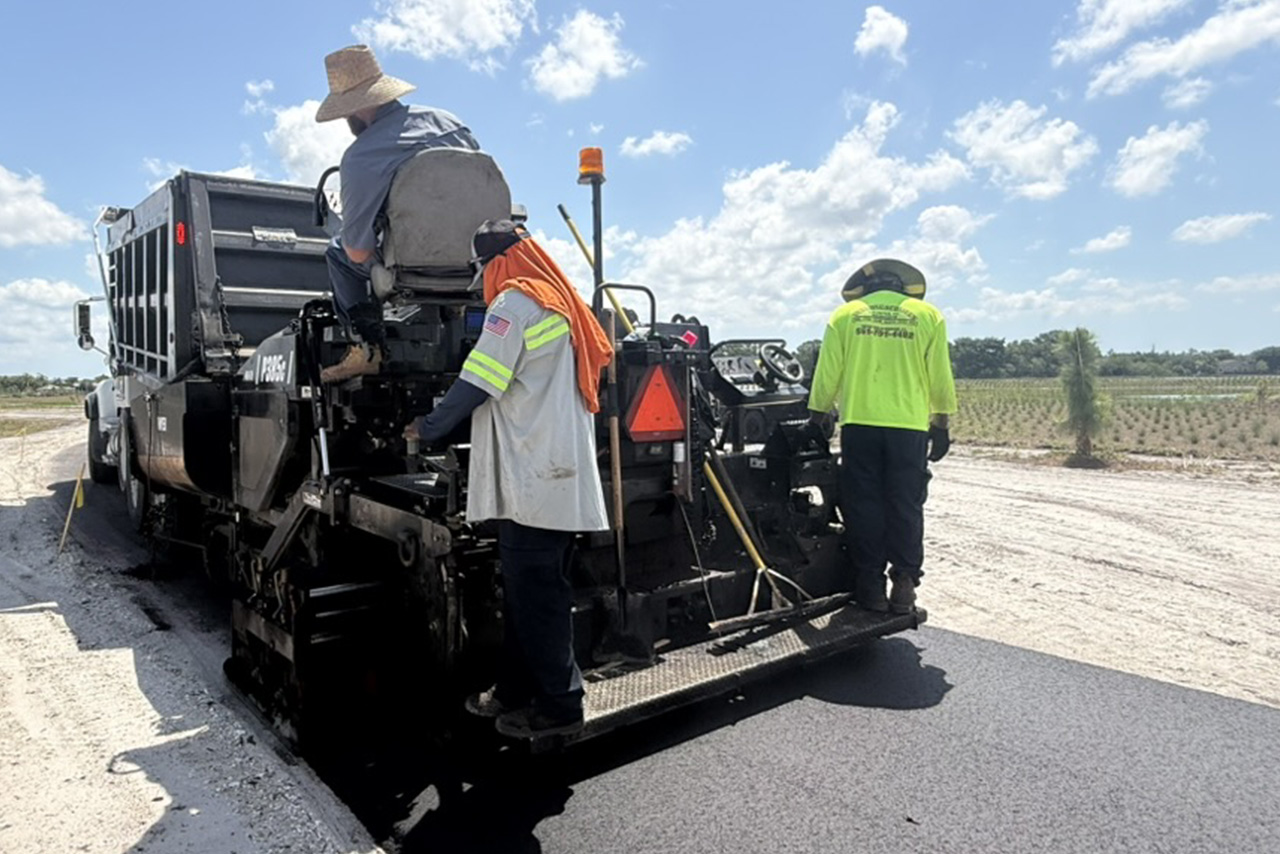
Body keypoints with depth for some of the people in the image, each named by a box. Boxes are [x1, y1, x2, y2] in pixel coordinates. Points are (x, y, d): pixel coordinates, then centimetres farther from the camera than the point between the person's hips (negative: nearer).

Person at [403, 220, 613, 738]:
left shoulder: (514, 301, -8)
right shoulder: (560, 302, 19)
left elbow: (476, 384, -11)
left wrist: (428, 430, 4)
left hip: (532, 479, -9)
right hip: (560, 475, 10)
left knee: (533, 593, -2)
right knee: (528, 588, 15)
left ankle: (559, 705, 7)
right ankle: (515, 690, 26)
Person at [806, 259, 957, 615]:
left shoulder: (845, 315, 7)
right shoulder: (927, 315, 7)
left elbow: (827, 375, 5)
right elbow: (940, 378, 5)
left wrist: (816, 418, 14)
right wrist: (942, 425, 13)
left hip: (859, 424, 0)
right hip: (909, 425, 0)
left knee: (864, 505, 6)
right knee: (905, 506, 8)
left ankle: (870, 585, 9)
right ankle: (903, 584, 9)